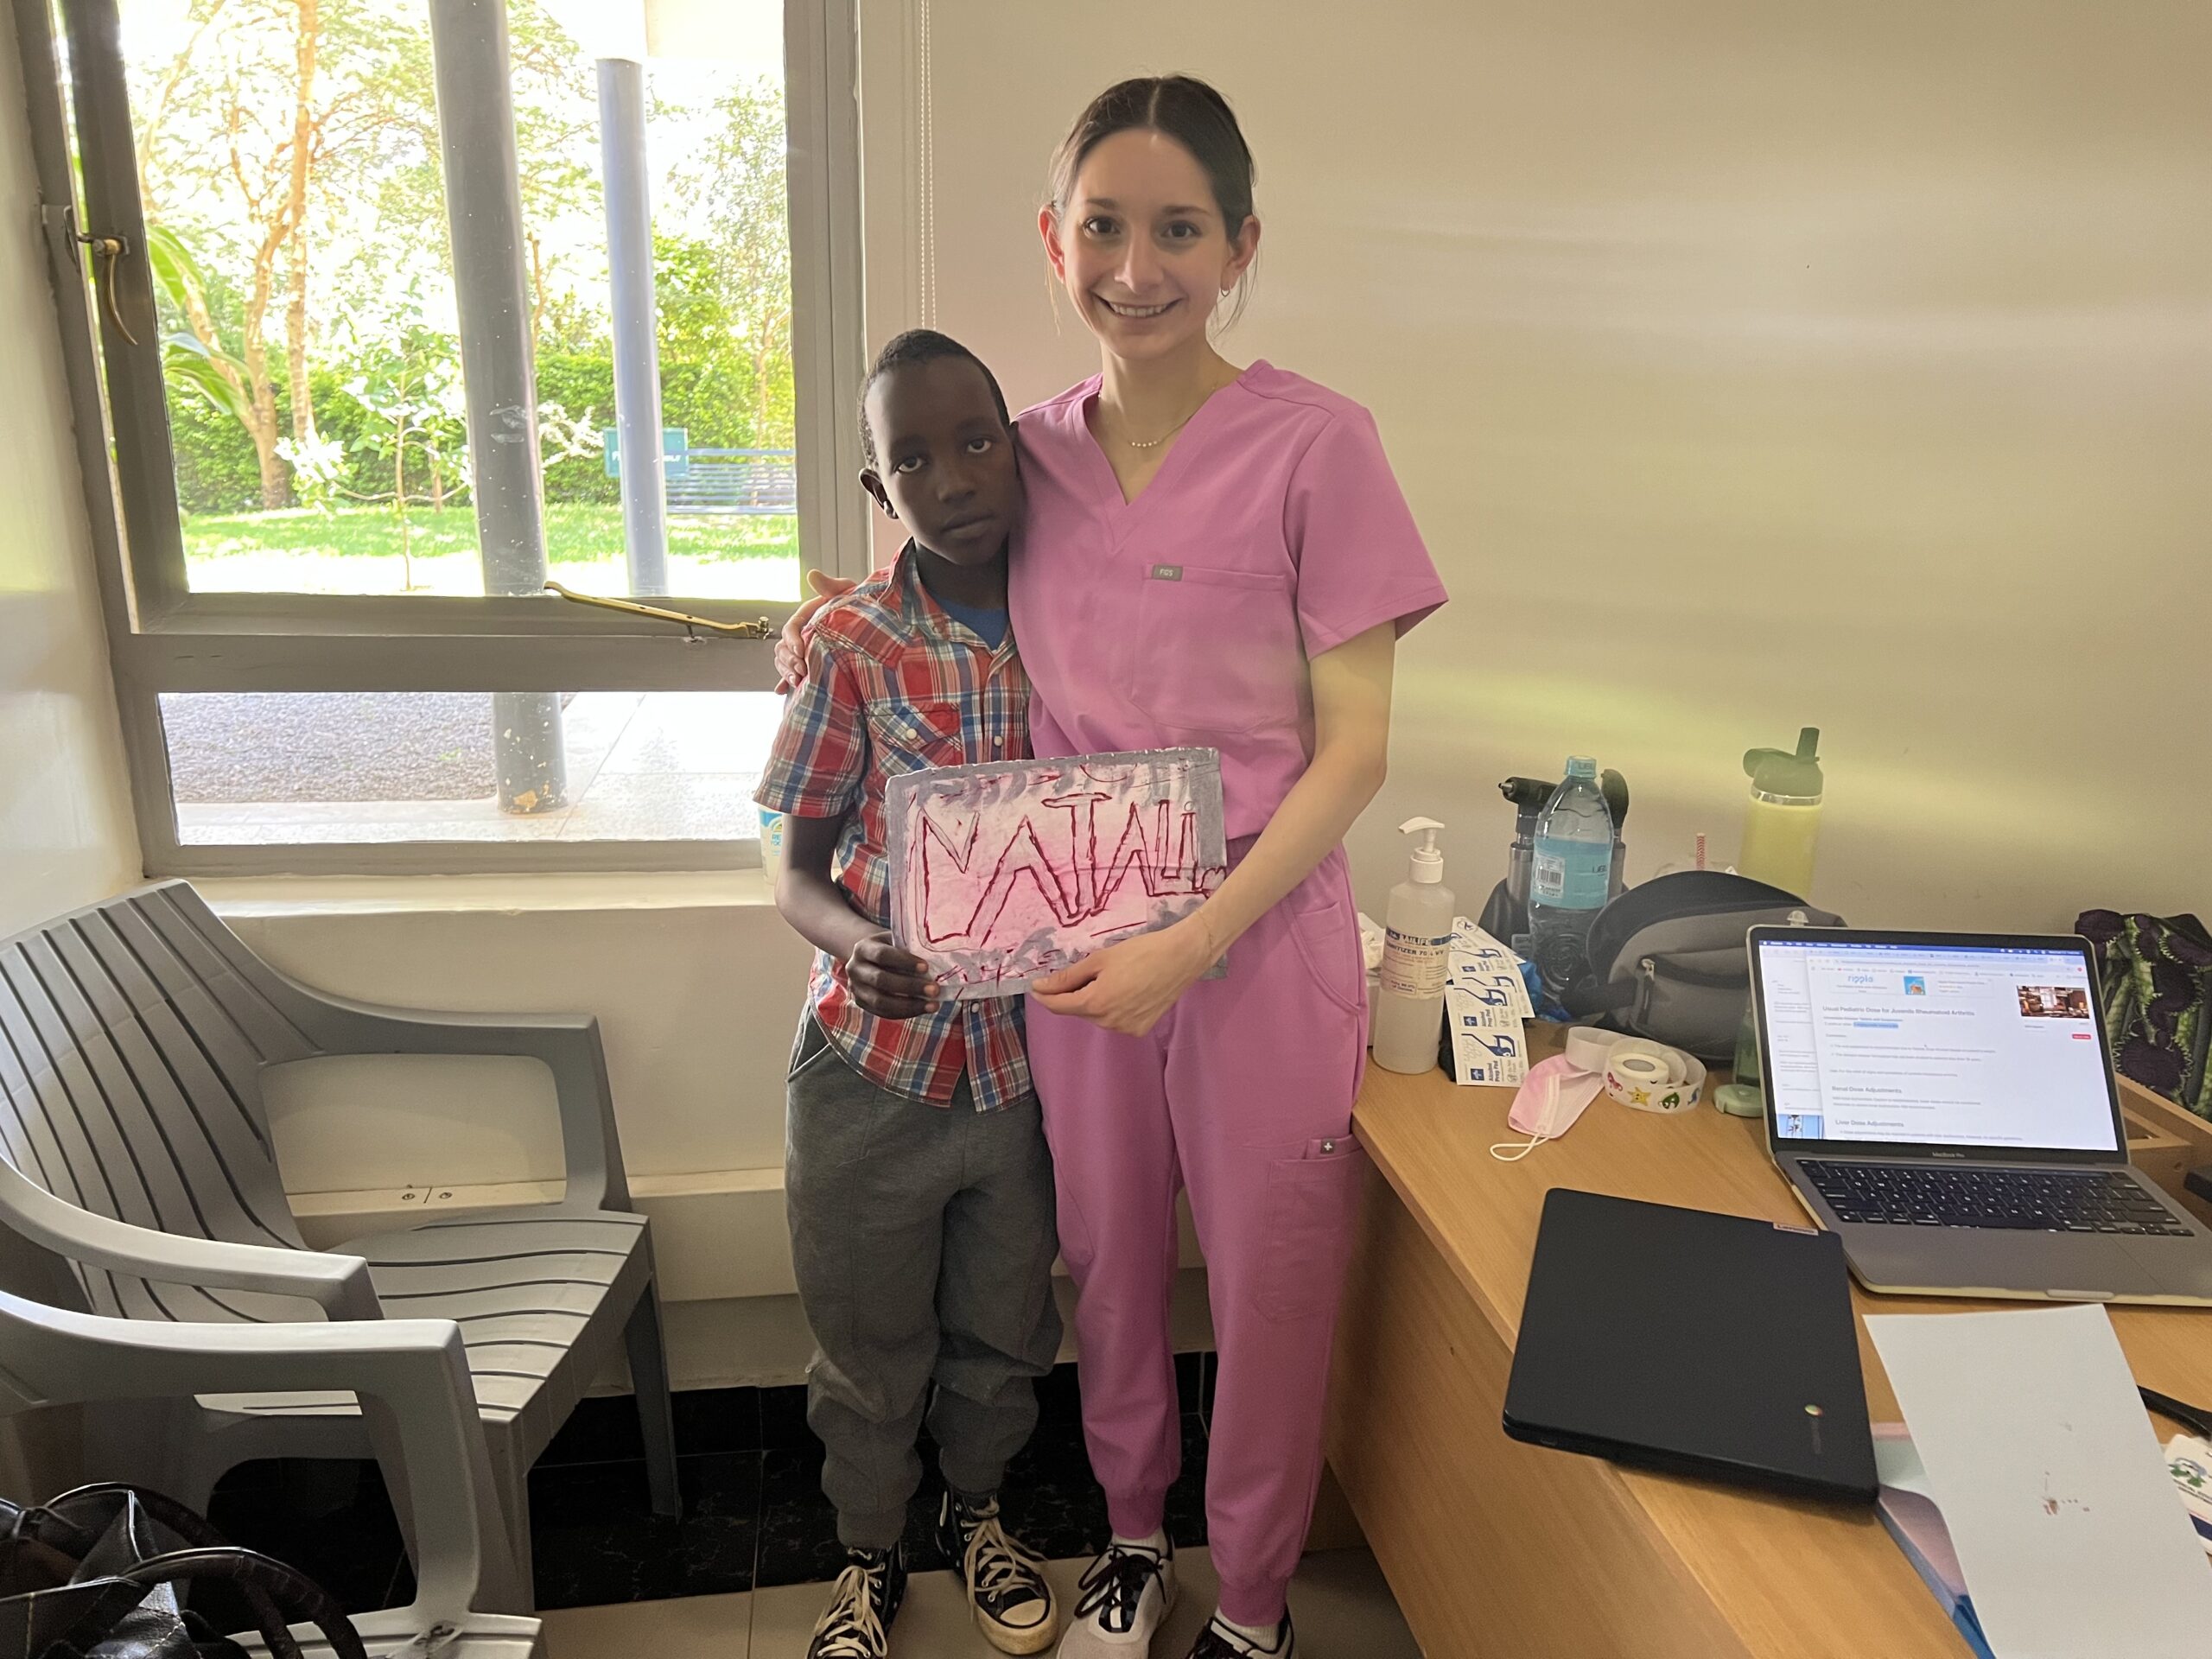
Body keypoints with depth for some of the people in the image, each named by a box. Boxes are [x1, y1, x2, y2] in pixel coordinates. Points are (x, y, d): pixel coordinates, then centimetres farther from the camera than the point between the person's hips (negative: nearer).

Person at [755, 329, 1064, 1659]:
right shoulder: (854, 645, -12)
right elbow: (800, 872, -7)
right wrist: (860, 942, -28)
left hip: (1029, 1059, 2)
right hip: (875, 1062, -2)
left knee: (1003, 1328, 22)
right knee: (868, 1345, 18)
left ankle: (978, 1510, 52)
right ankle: (871, 1553, 47)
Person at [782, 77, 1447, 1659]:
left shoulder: (1313, 443, -10)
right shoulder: (1035, 454, 4)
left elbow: (1353, 747, -10)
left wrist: (1193, 943, -19)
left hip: (1263, 939, -3)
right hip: (1077, 940, 4)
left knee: (1268, 1289, 12)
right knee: (1110, 1262, 19)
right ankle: (1133, 1529, 47)